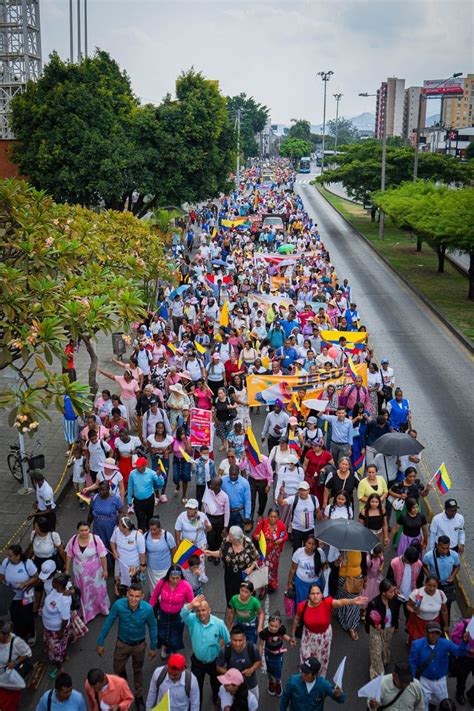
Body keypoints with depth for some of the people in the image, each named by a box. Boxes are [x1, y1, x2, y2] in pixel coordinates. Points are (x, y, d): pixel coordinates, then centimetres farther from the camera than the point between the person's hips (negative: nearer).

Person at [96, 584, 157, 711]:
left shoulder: (147, 609, -31)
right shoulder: (118, 605, -31)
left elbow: (152, 627, -12)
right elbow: (108, 623, -15)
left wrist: (153, 647, -1)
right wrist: (100, 643, -7)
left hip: (139, 645, -1)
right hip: (122, 643, 1)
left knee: (138, 671, 23)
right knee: (118, 670, 22)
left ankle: (139, 696, 48)